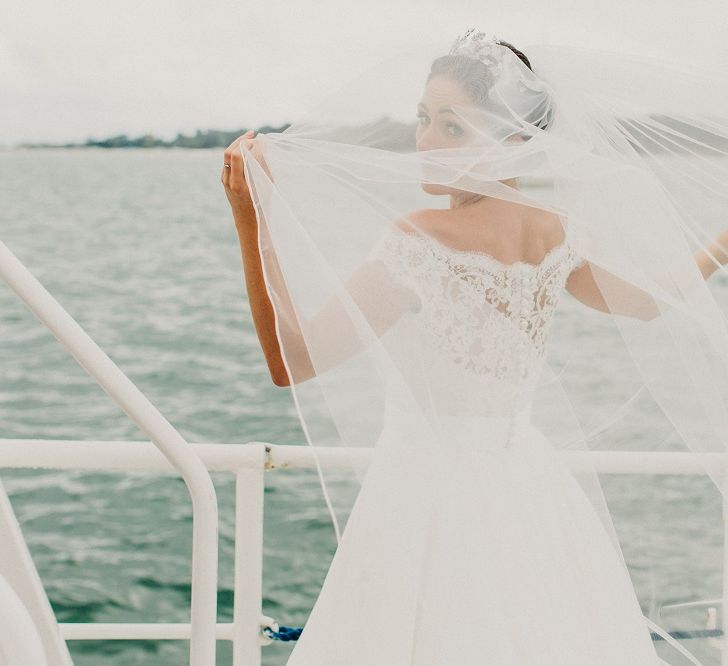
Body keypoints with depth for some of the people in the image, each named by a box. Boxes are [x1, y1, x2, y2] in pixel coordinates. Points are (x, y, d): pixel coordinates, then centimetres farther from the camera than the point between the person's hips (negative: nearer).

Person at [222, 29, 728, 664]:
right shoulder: (561, 234, 0)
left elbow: (291, 360, -21)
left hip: (430, 492, -6)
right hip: (532, 495, 6)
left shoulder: (418, 241, -20)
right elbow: (651, 299, 21)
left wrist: (253, 216, -25)